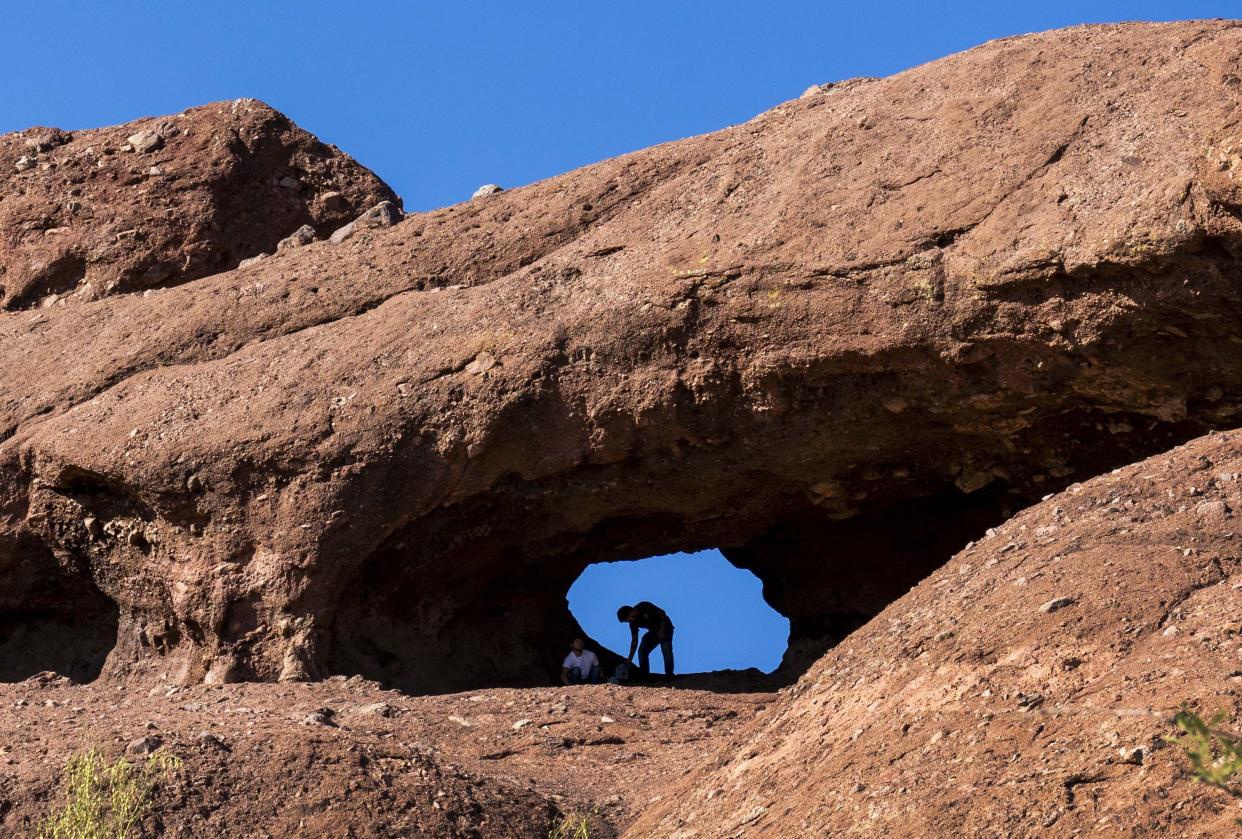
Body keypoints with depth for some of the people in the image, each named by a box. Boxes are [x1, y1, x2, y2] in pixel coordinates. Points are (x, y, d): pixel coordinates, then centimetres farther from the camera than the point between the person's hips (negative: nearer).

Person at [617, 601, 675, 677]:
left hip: (665, 628, -7)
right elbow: (634, 641, -4)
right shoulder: (633, 623, -6)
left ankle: (669, 675, -23)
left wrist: (662, 630, -24)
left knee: (666, 649, -24)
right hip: (654, 631, 7)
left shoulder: (644, 607, -24)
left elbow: (662, 613, -20)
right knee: (642, 650, -6)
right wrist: (630, 659, -9)